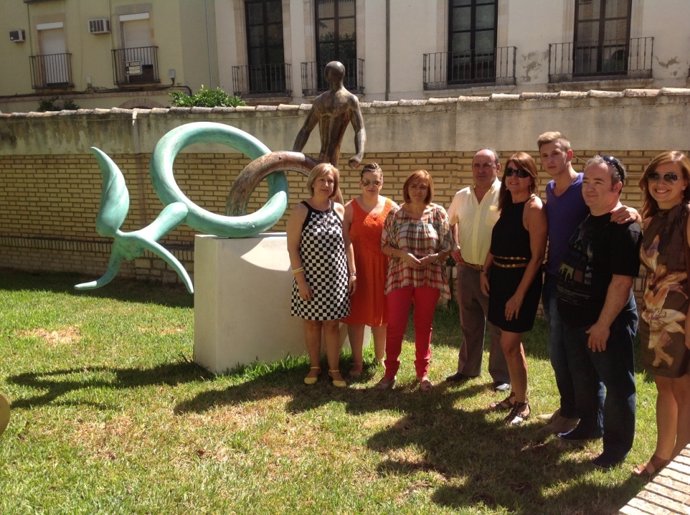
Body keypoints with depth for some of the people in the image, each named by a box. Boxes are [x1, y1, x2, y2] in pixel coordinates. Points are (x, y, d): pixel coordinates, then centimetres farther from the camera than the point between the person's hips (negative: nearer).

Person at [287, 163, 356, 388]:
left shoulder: (339, 209, 3)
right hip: (310, 278, -2)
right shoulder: (301, 210, -7)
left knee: (332, 324, 7)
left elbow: (347, 243, 9)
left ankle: (334, 369, 18)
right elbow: (292, 247, -8)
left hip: (336, 278, 2)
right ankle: (314, 366, 26)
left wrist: (352, 272, 4)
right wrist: (300, 279, -13)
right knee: (311, 324, 10)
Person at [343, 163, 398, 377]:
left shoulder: (392, 207, 3)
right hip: (357, 267, -1)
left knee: (381, 313, 10)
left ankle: (380, 358, 28)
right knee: (357, 313, 3)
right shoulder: (350, 207, -2)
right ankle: (357, 362, 16)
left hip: (383, 268, 2)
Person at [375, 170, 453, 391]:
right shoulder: (395, 214, 1)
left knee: (424, 326, 10)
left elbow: (447, 248, 1)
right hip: (400, 276, 0)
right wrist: (403, 254, -15)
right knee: (395, 326, 0)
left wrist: (432, 258, -17)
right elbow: (384, 246, 2)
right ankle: (390, 372, 14)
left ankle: (423, 373, 24)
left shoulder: (438, 213, 0)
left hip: (429, 277, 0)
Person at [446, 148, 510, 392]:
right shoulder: (461, 196, 6)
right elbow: (452, 221, 24)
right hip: (466, 269, 5)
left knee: (498, 327, 6)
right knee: (469, 324, 18)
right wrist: (455, 245, 10)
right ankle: (468, 369, 34)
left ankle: (502, 376, 20)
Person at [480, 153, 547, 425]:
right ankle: (516, 395, 30)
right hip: (500, 277, 8)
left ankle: (522, 404, 12)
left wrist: (519, 294, -19)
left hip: (521, 280, -8)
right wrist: (485, 272, 3)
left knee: (509, 344, -4)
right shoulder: (507, 205, 10)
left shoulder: (534, 207, -15)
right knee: (512, 342, 16)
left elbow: (537, 256, -18)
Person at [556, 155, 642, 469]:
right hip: (576, 319, 9)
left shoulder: (624, 227, -19)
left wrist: (603, 324, -22)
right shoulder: (586, 221, 9)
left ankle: (617, 446, 21)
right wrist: (566, 310, 16)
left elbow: (622, 281, -23)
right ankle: (589, 426, 41)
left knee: (616, 386, 6)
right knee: (584, 379, 22)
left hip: (609, 324, -9)